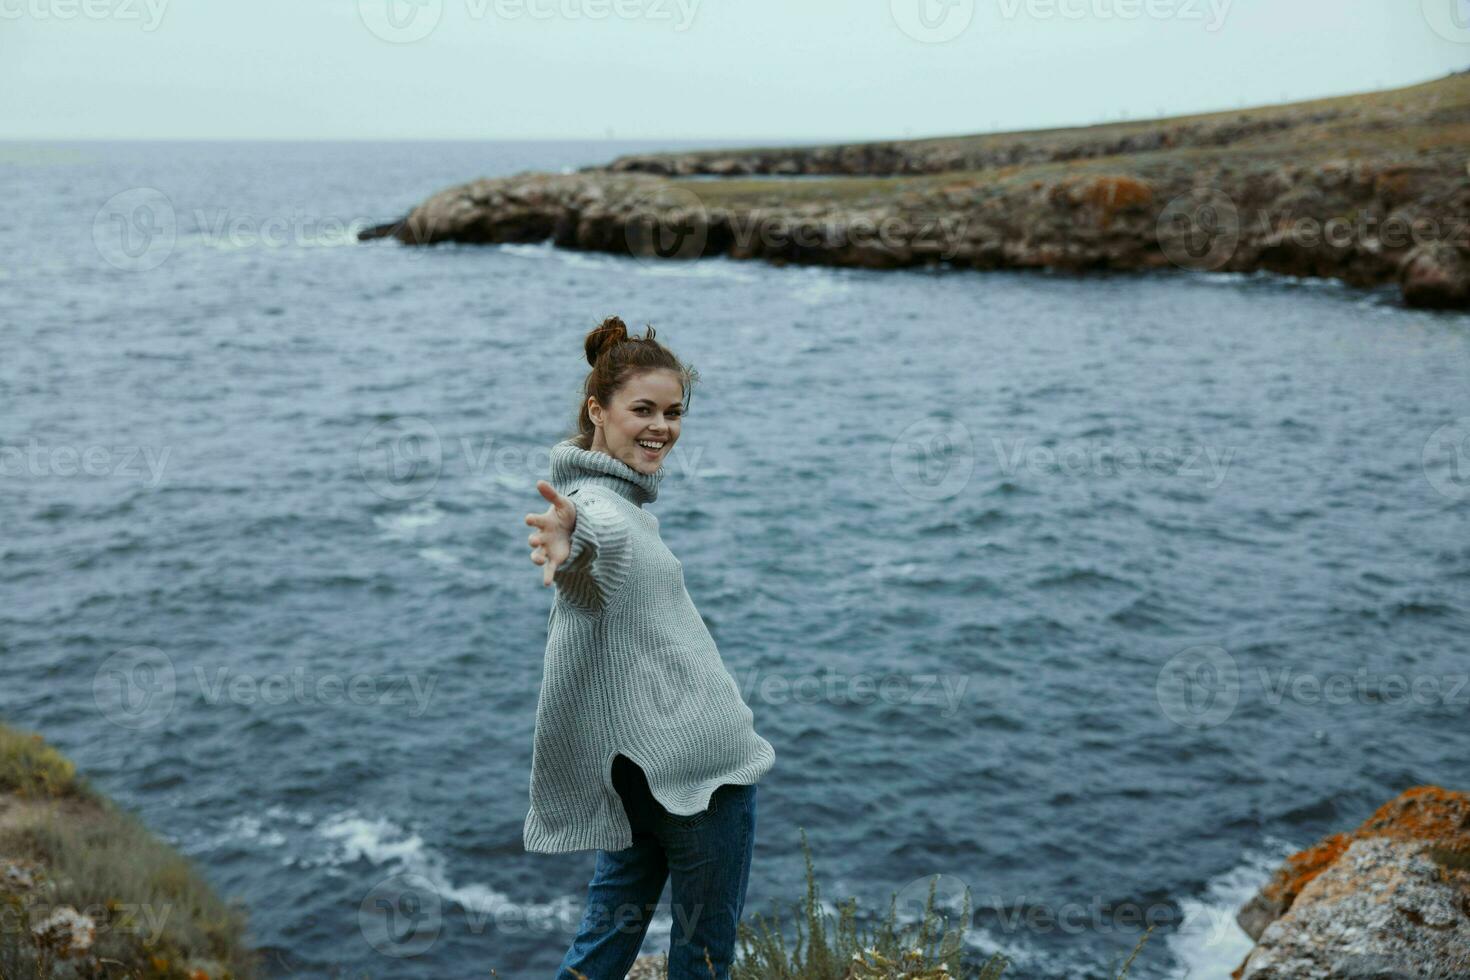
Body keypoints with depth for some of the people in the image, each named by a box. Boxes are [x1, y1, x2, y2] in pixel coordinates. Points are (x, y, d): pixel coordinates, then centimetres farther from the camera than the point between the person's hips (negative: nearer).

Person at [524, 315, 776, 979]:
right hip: (698, 762, -10)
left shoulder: (610, 493, 8)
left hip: (641, 762, 10)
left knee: (614, 927, 18)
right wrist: (576, 541, -69)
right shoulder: (603, 508, -24)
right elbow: (605, 535, -50)